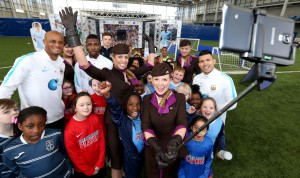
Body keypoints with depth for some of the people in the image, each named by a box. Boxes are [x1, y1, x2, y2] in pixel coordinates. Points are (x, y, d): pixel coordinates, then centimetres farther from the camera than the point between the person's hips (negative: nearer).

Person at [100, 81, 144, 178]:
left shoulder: (142, 118, -5)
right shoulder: (122, 120, -21)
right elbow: (115, 108, -39)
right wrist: (107, 94, -55)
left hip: (144, 155, 4)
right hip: (131, 158, -4)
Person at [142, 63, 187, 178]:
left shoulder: (179, 98, -10)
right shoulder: (147, 99, -6)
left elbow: (182, 124, -20)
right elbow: (146, 126, -15)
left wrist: (174, 143, -39)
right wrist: (156, 147, -32)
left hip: (173, 148, -1)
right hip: (152, 148, 1)